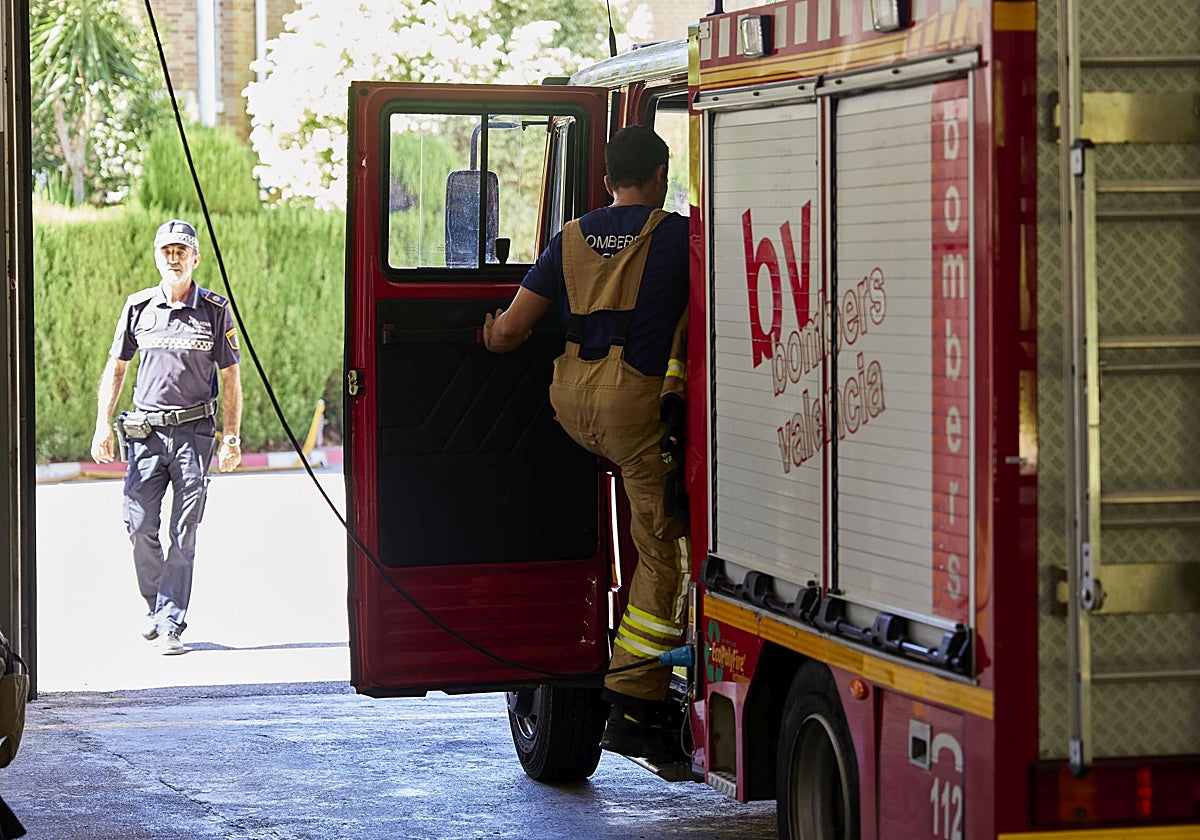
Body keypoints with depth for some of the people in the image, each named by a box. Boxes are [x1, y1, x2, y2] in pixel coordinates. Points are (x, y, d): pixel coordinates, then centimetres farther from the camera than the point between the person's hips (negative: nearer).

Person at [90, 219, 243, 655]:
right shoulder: (138, 307, 6)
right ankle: (155, 606, 21)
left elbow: (230, 378, 5)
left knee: (184, 534, -5)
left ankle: (171, 624, -1)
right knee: (140, 526, -2)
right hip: (145, 431, 2)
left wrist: (232, 438, -1)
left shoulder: (215, 310, 2)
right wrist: (103, 425, 4)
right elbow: (115, 367, 13)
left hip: (195, 432, -2)